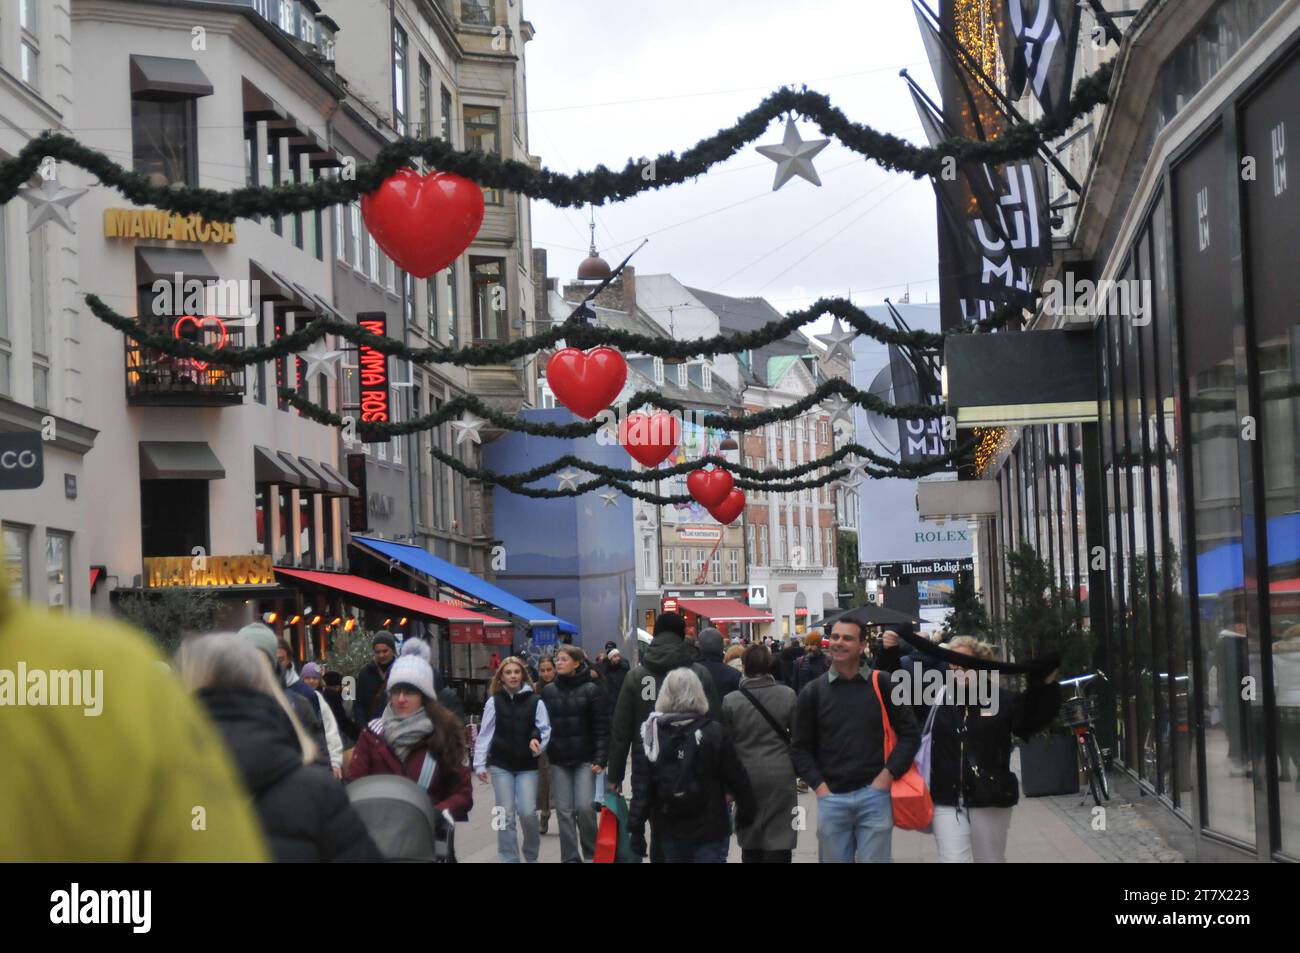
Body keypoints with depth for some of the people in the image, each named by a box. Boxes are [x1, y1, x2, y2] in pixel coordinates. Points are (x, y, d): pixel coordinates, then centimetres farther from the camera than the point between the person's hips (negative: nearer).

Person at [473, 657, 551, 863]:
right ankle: (509, 859, 9)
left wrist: (538, 743, -20)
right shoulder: (494, 702, 2)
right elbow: (485, 734, 2)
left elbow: (545, 729, 2)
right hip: (501, 765, 1)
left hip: (527, 766, -1)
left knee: (527, 812, -7)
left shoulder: (535, 701, 0)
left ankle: (531, 856, 16)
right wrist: (480, 764, -1)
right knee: (506, 815, 1)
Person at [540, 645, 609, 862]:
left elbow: (602, 728, -6)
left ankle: (592, 852, 13)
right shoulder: (548, 691, 7)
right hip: (559, 760, 3)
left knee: (584, 807, -8)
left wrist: (600, 759, -12)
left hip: (585, 759, -3)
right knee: (564, 811, 3)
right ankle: (570, 858, 9)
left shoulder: (591, 690, -4)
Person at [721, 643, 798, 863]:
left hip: (747, 777, 1)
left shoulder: (730, 701, -6)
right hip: (780, 776, -1)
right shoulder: (787, 695, -5)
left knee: (750, 847, 12)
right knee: (779, 840, 0)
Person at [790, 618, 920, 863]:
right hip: (831, 798, 2)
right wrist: (819, 786, -3)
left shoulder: (882, 685, 2)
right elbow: (801, 748, 10)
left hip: (874, 795, -2)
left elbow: (910, 734, 5)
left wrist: (888, 775, -4)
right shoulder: (813, 692, 5)